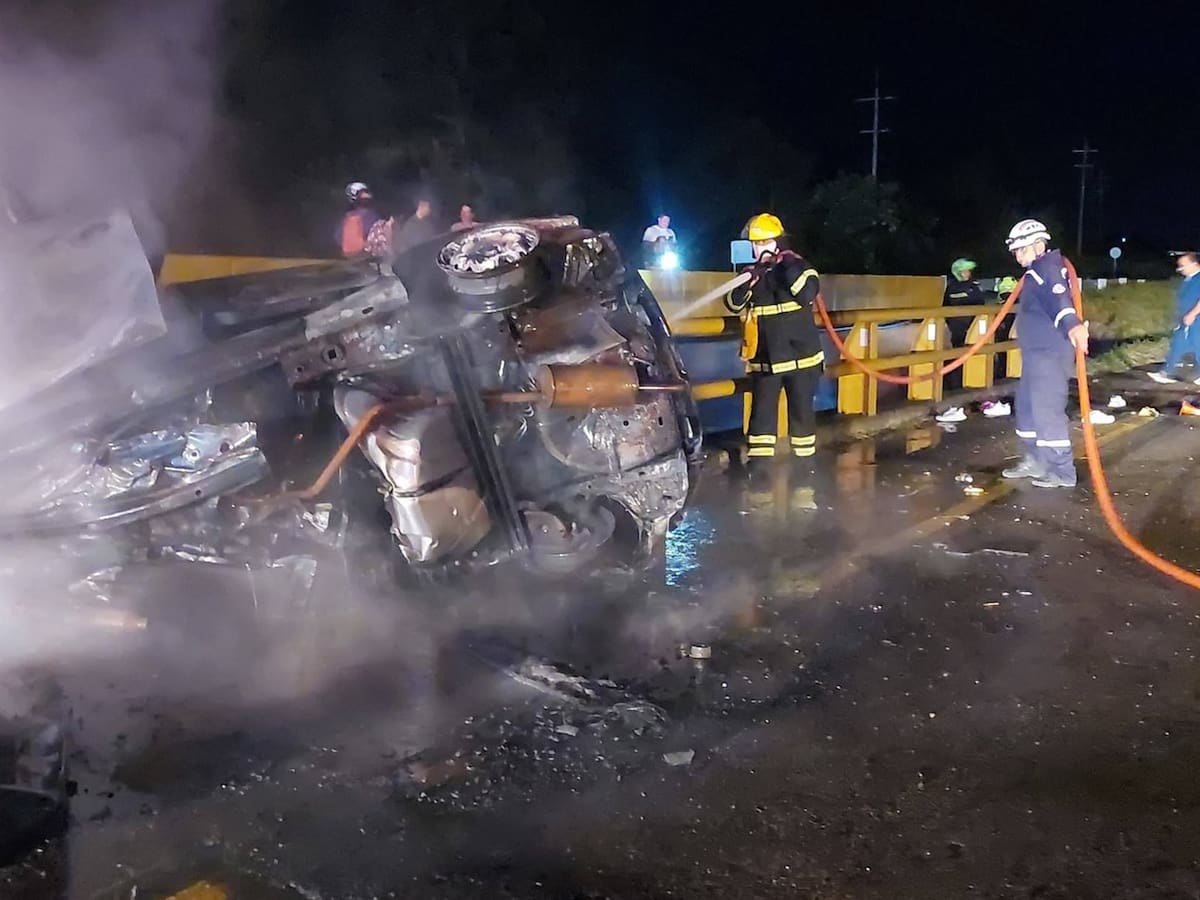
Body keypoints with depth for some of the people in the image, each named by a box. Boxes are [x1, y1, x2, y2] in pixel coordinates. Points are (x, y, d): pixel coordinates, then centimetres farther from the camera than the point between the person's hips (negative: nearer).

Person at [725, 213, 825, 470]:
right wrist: (748, 283, -17)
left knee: (802, 410, 7)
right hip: (764, 359, 3)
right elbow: (734, 305, -1)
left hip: (801, 356, -3)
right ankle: (758, 463, 7)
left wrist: (790, 269, -27)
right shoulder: (751, 273, 7)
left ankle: (804, 460, 21)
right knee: (761, 410, 1)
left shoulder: (796, 265, -4)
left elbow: (808, 293, -19)